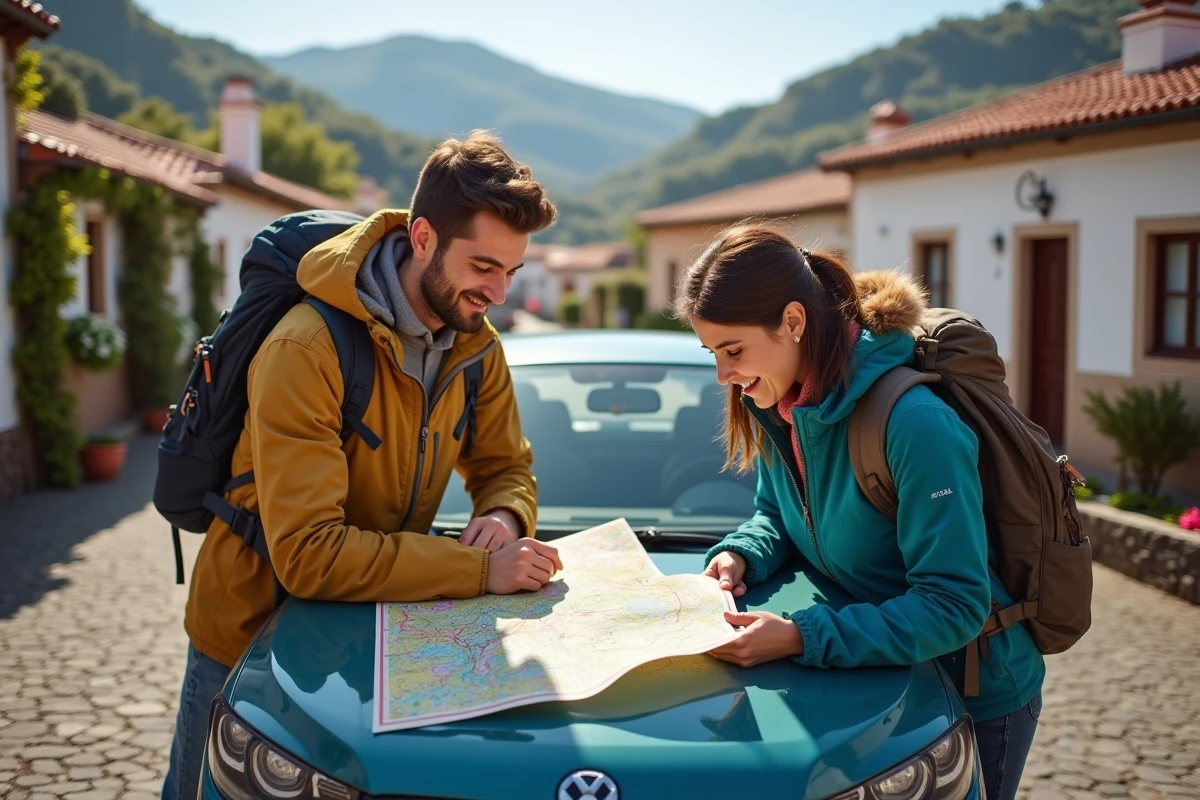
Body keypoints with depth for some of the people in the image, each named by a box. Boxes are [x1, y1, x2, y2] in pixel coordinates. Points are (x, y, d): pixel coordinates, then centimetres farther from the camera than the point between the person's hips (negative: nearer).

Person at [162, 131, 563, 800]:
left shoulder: (477, 347, -8)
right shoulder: (306, 349, -31)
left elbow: (507, 468, 1)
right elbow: (308, 553, -36)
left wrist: (504, 517, -23)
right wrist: (480, 569, -39)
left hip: (375, 630, 5)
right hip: (249, 637, -5)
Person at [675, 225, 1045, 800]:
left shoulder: (915, 424, -32)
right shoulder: (780, 406, -8)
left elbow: (954, 605, -31)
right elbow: (775, 516, 9)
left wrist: (802, 638, -38)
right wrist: (741, 555, -14)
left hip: (976, 695, -6)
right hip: (878, 677, 7)